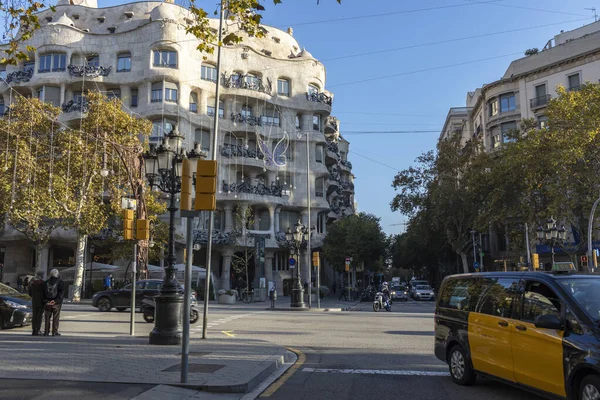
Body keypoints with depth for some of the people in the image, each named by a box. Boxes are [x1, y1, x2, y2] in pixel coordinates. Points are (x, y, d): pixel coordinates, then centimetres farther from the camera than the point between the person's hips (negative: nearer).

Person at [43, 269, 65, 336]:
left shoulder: (46, 282, 10)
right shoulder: (60, 282, -3)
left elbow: (43, 293, 6)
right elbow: (61, 292, -13)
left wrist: (45, 301, 2)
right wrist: (56, 300, -14)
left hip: (47, 303, 3)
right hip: (56, 304, -3)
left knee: (47, 318, 9)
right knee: (56, 318, 1)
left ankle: (46, 332, 10)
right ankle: (55, 332, 0)